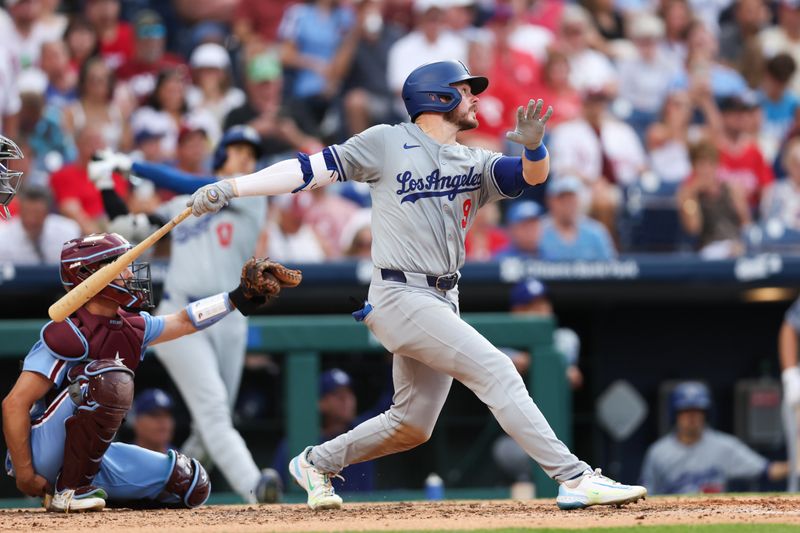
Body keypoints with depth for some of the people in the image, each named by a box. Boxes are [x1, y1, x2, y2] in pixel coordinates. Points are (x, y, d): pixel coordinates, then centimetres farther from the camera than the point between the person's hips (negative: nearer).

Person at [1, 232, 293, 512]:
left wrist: (240, 297, 10)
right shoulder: (69, 334, -21)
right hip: (40, 450, -9)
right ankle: (70, 490, -22)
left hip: (88, 453, 9)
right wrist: (25, 475, -26)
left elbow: (184, 321, 20)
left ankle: (76, 486, 12)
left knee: (191, 485, 2)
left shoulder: (130, 327, 5)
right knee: (110, 377, -31)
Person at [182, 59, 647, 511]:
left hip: (442, 303, 8)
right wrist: (230, 188, -8)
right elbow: (313, 168, -1)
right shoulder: (388, 143, 0)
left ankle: (316, 464, 31)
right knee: (496, 372, -17)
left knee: (413, 424, 12)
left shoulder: (475, 165, 15)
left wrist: (533, 146, -24)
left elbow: (532, 175, 0)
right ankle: (576, 480, -20)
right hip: (403, 299, -8)